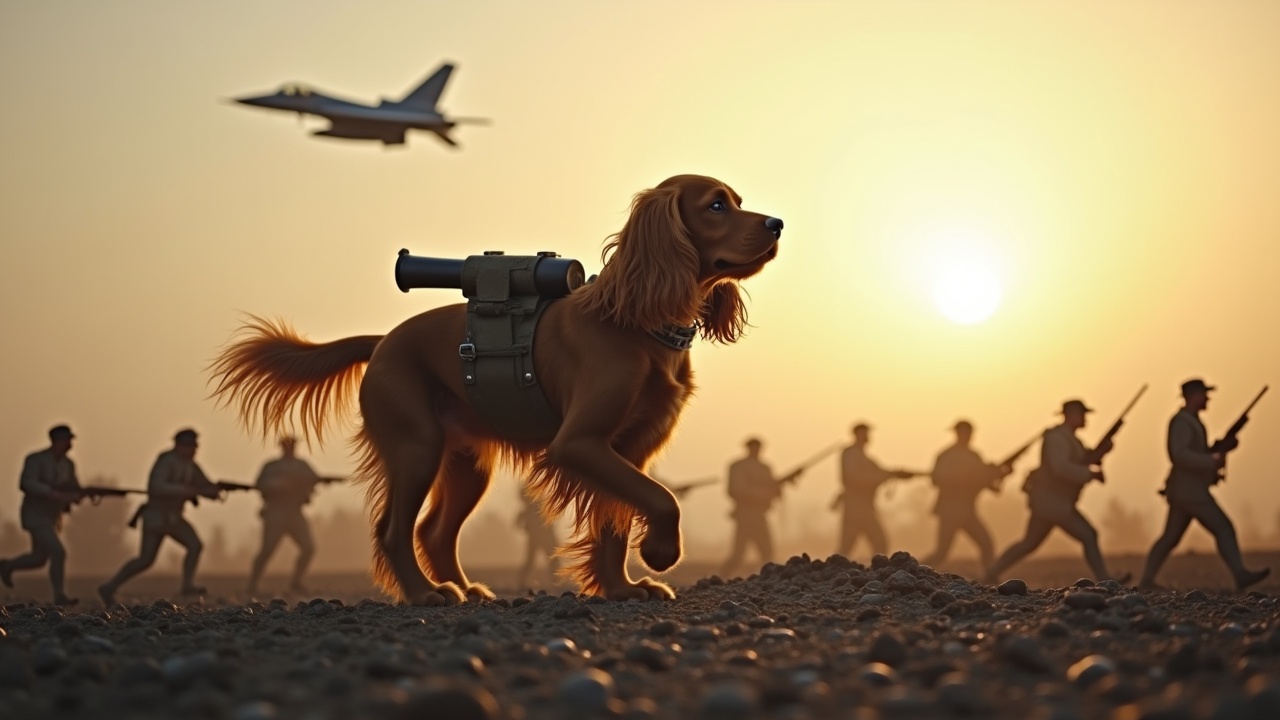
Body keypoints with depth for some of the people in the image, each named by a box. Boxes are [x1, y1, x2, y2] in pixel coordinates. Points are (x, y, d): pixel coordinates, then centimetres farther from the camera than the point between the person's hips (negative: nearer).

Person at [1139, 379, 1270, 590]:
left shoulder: (1191, 422, 20)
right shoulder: (1181, 422, -13)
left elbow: (1198, 454, 26)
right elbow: (1179, 454, -26)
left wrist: (1221, 449, 9)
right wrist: (1213, 462, -26)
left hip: (1186, 491, 10)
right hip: (1189, 491, -10)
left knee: (1170, 538, 11)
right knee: (1223, 528, -10)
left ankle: (1146, 580, 11)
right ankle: (1240, 575, -12)